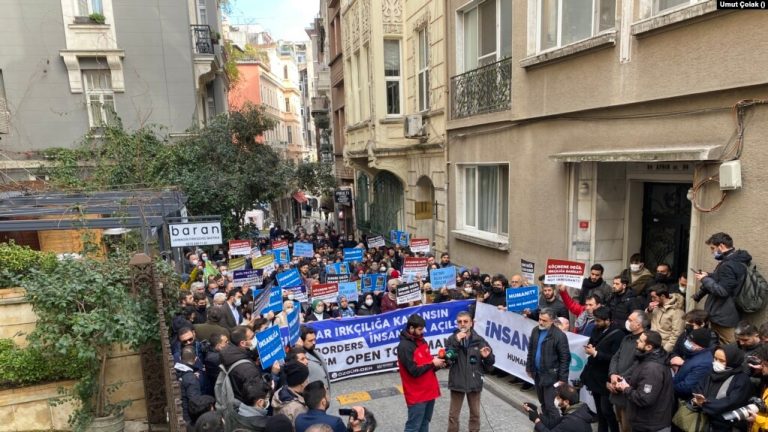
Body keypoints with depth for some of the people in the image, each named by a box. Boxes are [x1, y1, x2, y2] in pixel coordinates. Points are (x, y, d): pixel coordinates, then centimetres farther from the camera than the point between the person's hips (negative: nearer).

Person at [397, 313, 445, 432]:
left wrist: (437, 363, -7)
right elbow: (414, 371, -23)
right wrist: (432, 364, -14)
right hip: (416, 394, -8)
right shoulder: (404, 347, -20)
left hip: (429, 390, 8)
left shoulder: (421, 341, 8)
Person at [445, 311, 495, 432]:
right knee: (453, 415, 12)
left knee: (475, 414, 18)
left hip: (474, 383, 1)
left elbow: (490, 364, 3)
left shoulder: (479, 340, -4)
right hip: (457, 383, -1)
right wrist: (456, 342, -25)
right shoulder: (452, 339, -7)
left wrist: (487, 357, -20)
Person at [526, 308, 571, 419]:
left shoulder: (559, 336, -18)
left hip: (551, 376, -6)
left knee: (550, 406, -3)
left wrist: (563, 378, -13)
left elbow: (565, 358, -15)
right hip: (537, 374, 6)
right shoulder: (535, 331, 1)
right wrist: (529, 368, 14)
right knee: (543, 403, 20)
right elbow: (530, 350, 11)